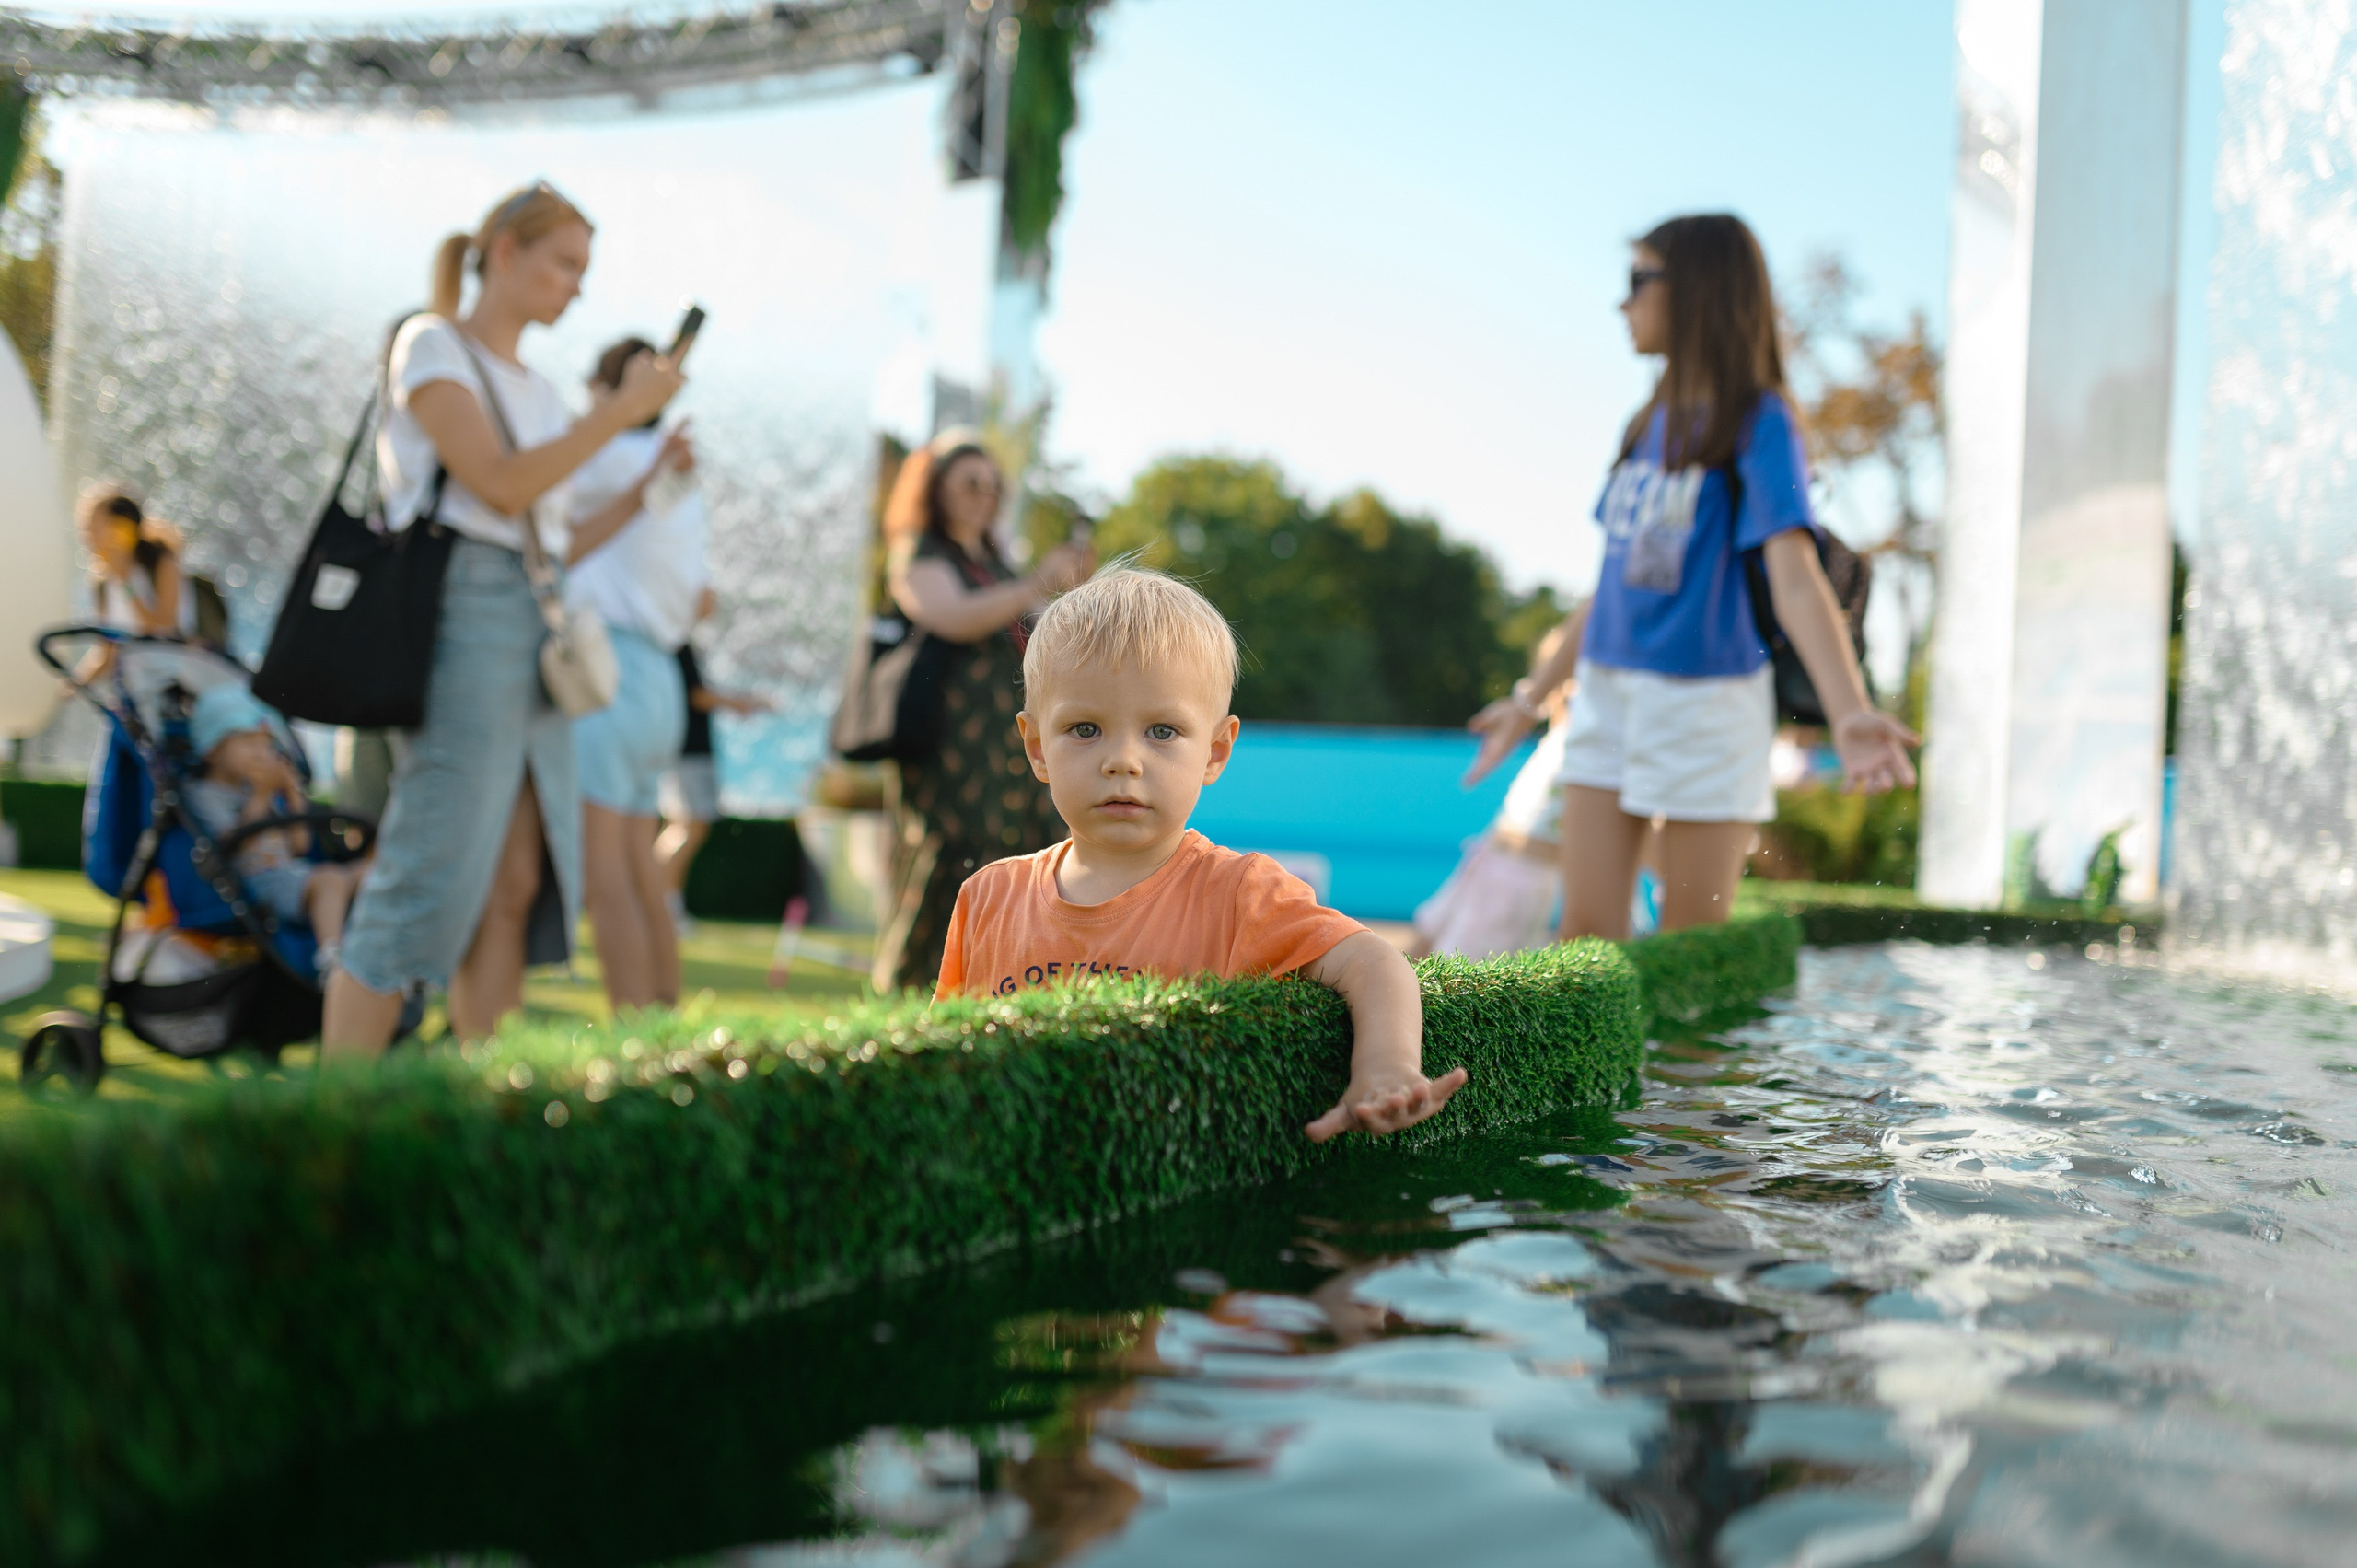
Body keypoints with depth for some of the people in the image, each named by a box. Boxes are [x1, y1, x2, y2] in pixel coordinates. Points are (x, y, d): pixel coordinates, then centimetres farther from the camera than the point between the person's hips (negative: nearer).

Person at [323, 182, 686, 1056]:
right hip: (466, 604, -8)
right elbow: (500, 486, -11)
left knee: (517, 885, 1)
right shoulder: (432, 343, 2)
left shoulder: (537, 390, 23)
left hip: (536, 626, 8)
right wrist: (621, 410, -7)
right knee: (433, 878, -13)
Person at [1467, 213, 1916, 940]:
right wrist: (1532, 697, 23)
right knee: (1585, 928, 3)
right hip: (1608, 696, 6)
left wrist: (1850, 711, -35)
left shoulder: (1758, 423, -9)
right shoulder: (1649, 424, 12)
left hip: (1707, 699, -6)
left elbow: (1795, 579, -20)